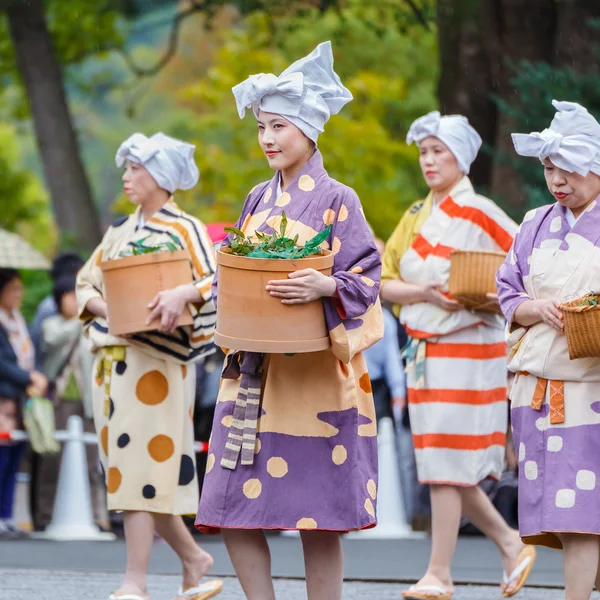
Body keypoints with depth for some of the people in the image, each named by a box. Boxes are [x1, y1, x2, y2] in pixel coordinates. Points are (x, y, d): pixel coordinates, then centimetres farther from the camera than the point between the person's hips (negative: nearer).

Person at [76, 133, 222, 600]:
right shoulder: (120, 232, 18)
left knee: (143, 460, -11)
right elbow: (86, 283, 17)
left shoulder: (185, 230, -2)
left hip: (155, 362, -7)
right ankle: (193, 559, 20)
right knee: (125, 462, 7)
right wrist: (105, 307, -4)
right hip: (113, 359, 7)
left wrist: (183, 294, -32)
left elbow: (218, 279, -14)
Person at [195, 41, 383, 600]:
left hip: (313, 372, -6)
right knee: (234, 508, -1)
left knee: (316, 516, -2)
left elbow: (366, 276, -9)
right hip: (253, 367, 6)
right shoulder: (259, 200, 14)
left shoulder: (336, 201, -4)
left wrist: (326, 287, -27)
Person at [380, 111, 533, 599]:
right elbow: (385, 282, 7)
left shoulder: (479, 214, -8)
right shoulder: (417, 216, 13)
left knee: (447, 465, -7)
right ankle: (511, 545, 23)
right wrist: (423, 292, -11)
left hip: (467, 350, -7)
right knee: (445, 466, 9)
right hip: (424, 351, 7)